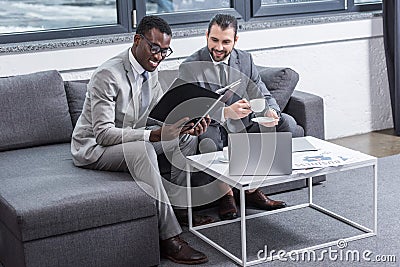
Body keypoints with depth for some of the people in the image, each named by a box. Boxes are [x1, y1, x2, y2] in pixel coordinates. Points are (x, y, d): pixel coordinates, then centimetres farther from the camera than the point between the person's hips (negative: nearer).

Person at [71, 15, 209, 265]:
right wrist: (152, 135, -39)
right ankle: (169, 237, -36)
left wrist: (187, 125, -14)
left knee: (187, 139, -1)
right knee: (141, 150, -37)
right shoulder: (108, 75, -26)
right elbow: (103, 133, -30)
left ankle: (181, 205, -1)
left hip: (132, 137, 9)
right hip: (93, 148, -9)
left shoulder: (150, 70, 0)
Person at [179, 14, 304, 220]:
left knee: (287, 124, -15)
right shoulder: (189, 67, -8)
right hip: (214, 129, -5)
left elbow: (263, 96, 6)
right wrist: (226, 112, -37)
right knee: (208, 138, -39)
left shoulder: (245, 59, 7)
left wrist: (271, 112, -20)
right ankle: (226, 193, -17)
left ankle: (252, 189, -9)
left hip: (244, 126, 5)